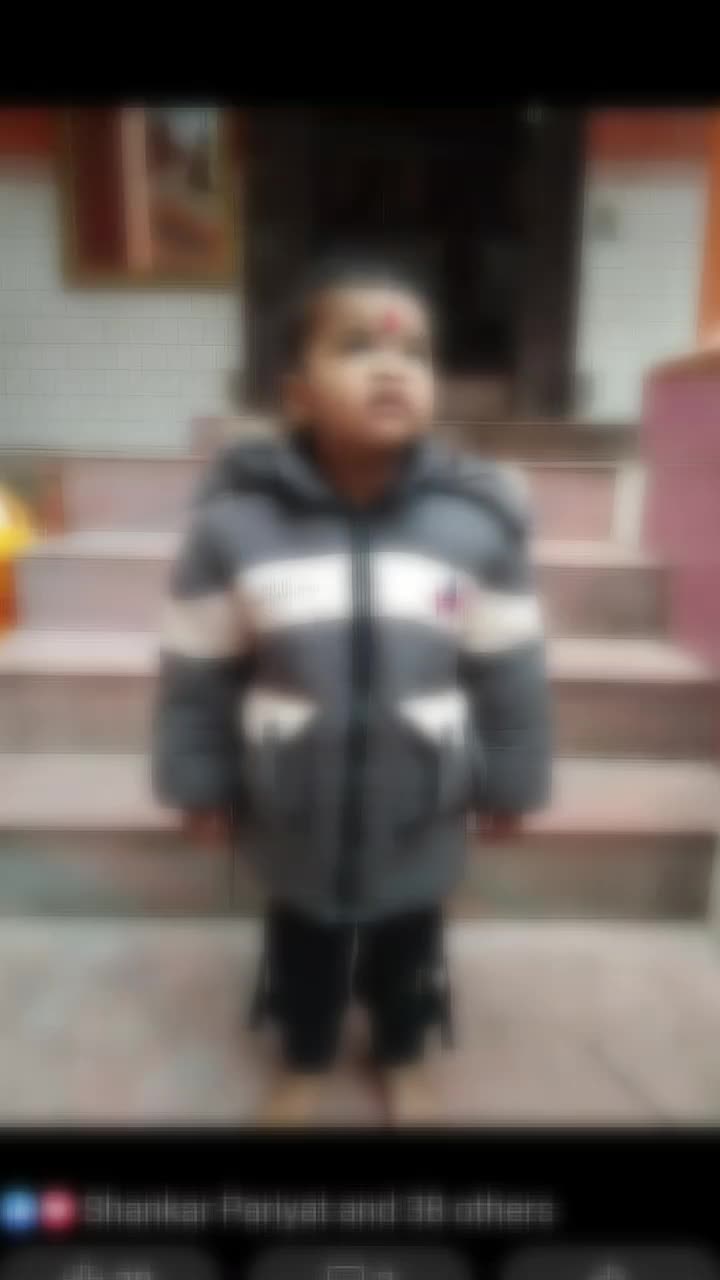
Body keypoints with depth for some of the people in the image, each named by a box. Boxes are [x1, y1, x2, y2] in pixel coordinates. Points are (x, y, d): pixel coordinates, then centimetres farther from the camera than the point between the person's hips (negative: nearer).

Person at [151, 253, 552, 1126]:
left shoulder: (479, 522, -16)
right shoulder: (233, 522, -18)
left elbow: (512, 670, -6)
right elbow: (195, 670, -7)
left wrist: (510, 782, 1)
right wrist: (199, 781, 0)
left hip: (421, 810, 1)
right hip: (295, 807, 0)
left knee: (407, 946, 26)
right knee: (303, 945, 25)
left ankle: (403, 1057, 57)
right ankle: (304, 1059, 56)